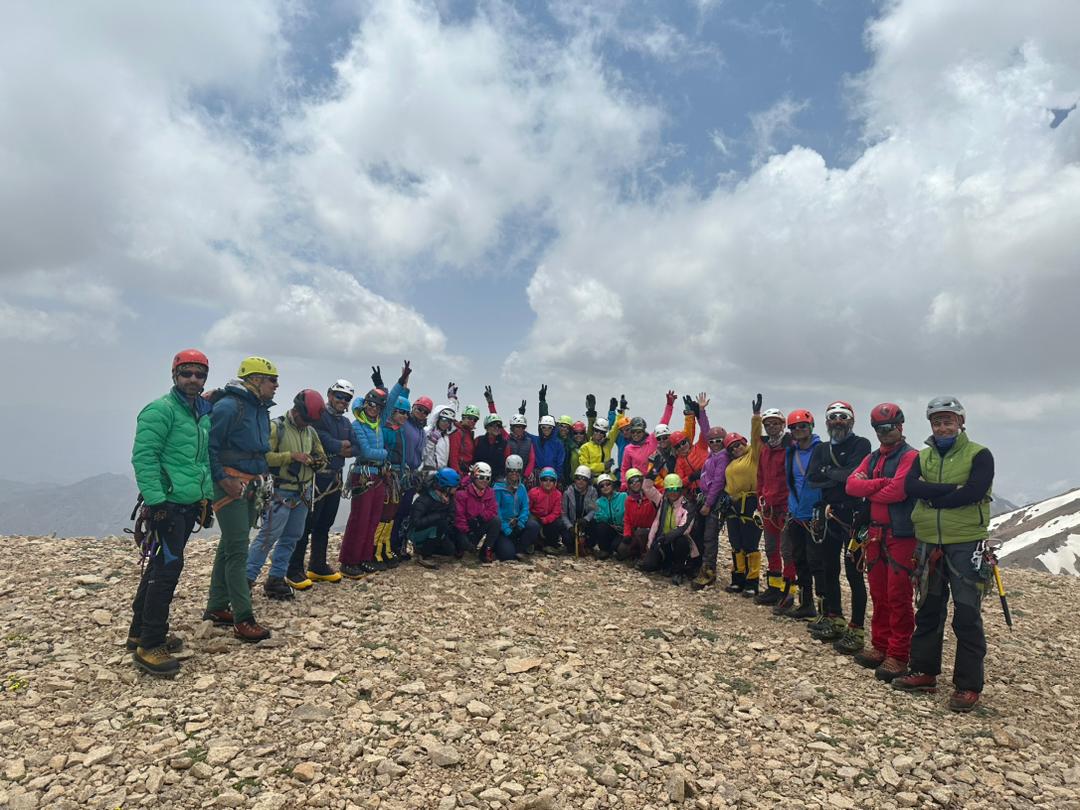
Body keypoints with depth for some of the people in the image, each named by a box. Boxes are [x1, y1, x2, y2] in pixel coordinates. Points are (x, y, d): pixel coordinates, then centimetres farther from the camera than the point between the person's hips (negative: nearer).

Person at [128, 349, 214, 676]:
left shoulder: (204, 413, 16)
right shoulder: (160, 410, -10)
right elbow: (143, 456, -17)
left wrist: (207, 497, 19)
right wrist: (155, 500, -21)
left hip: (190, 504, 9)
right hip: (167, 503, -9)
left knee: (160, 566, 16)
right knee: (168, 567, -9)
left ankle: (140, 632, 28)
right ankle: (148, 646, 2)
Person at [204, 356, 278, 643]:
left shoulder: (261, 410, 13)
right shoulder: (229, 406, -14)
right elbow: (209, 446, -17)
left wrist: (264, 474, 13)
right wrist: (224, 479, -20)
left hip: (252, 488, 9)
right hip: (231, 487, -9)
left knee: (229, 547, 16)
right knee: (238, 551, -9)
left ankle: (217, 608, 27)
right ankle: (243, 619, -5)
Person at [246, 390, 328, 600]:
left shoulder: (311, 432, 12)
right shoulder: (276, 427, -8)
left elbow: (322, 457, 19)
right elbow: (264, 456, -18)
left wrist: (317, 462, -3)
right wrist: (291, 456, -22)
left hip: (303, 494, 7)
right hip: (280, 492, -7)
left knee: (291, 537, 10)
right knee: (268, 535, -8)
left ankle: (276, 579, 20)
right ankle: (247, 577, 2)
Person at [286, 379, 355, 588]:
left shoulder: (346, 423, 18)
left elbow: (356, 447, 8)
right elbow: (321, 438, -23)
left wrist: (346, 450, -12)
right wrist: (341, 446, -9)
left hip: (335, 478, 8)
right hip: (317, 476, -8)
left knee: (324, 525, 14)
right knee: (306, 524, -6)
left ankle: (318, 567, 24)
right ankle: (294, 571, 0)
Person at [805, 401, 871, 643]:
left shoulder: (861, 445, -4)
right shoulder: (821, 449, 14)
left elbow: (854, 475, -19)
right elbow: (812, 478, -1)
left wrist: (828, 473, -6)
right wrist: (840, 476, -11)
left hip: (853, 516, -6)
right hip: (829, 515, 7)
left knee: (854, 573, -3)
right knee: (828, 569, 14)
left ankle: (856, 626, 5)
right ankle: (834, 618, 27)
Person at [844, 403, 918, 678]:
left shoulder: (910, 456, -7)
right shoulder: (873, 458, 15)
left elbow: (897, 491, -20)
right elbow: (852, 484, 1)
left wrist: (869, 491, -4)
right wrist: (881, 483, -13)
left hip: (901, 536, -7)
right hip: (875, 533, 7)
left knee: (898, 597, -4)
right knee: (879, 595, 12)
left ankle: (898, 655, 4)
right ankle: (880, 646, 22)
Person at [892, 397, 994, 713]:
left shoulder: (979, 455, -3)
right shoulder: (923, 456, 9)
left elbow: (973, 493, -20)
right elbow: (911, 486, -9)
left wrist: (932, 496, -10)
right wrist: (951, 489, -19)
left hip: (966, 545, -4)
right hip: (929, 545, 5)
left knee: (967, 617, 1)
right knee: (929, 611, 13)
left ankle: (968, 686, 12)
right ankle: (924, 672, 25)